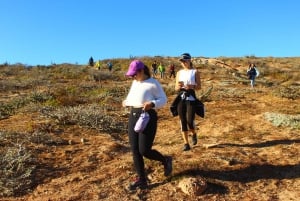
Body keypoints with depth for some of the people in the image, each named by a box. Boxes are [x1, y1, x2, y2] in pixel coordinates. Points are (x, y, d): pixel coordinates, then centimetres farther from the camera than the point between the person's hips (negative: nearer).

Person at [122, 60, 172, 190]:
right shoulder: (135, 83, 15)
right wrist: (126, 102, 4)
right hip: (133, 116, 7)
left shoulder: (153, 83, -6)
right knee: (135, 150, 5)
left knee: (144, 151, -7)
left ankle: (166, 160, 23)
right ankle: (141, 180, 18)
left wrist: (151, 104, -22)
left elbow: (163, 100, -4)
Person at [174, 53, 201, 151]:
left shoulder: (195, 72, 2)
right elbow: (176, 88, 10)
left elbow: (199, 86, 2)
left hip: (191, 98, -3)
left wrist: (191, 86, -17)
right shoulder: (179, 72, 11)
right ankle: (186, 143, 11)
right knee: (183, 121, 2)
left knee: (190, 120, -9)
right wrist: (179, 86, -13)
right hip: (181, 98, 3)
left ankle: (194, 134, 26)